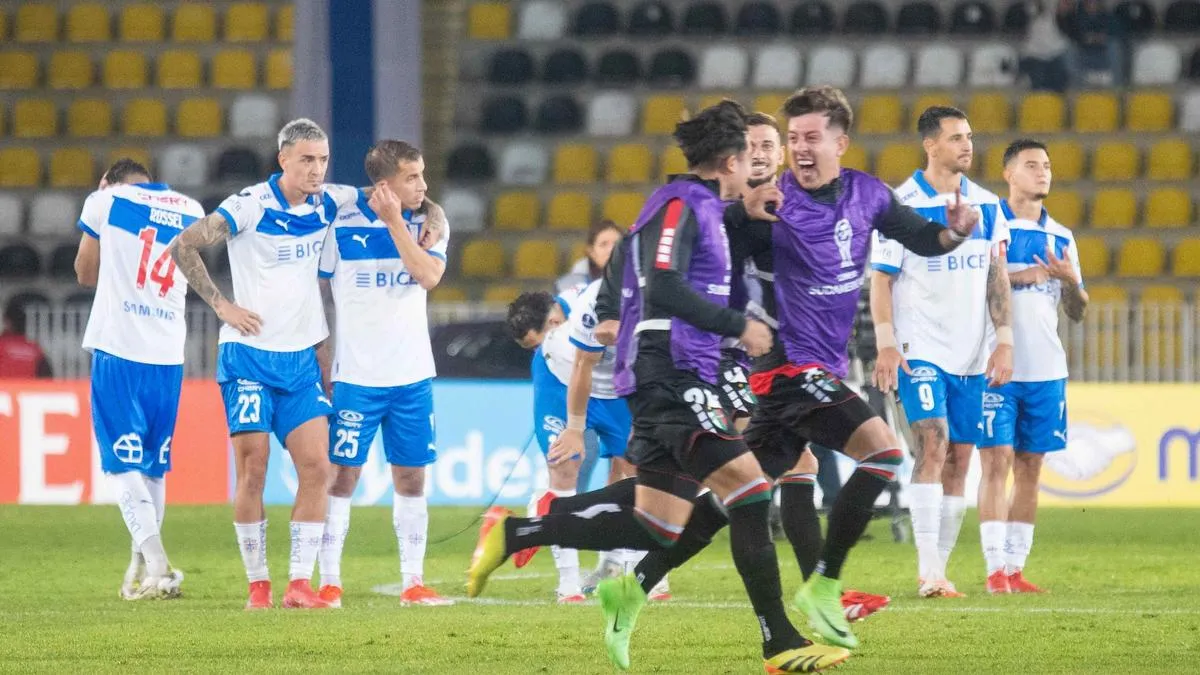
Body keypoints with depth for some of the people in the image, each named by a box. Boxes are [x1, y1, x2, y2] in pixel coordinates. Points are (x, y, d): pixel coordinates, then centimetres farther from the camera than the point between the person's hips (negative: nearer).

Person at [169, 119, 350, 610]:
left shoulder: (327, 205, 3)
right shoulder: (249, 206, -12)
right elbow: (182, 247, -8)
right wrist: (221, 305, -9)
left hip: (302, 359, 5)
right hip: (249, 354, -5)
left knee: (316, 467, -5)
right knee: (253, 469, -5)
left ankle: (300, 583, -2)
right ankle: (257, 584, 4)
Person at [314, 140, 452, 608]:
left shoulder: (427, 221, 2)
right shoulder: (341, 223, -5)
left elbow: (429, 276, -15)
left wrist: (395, 220, -19)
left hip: (412, 376, 3)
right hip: (355, 376, -3)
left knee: (411, 478, 6)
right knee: (342, 476, -4)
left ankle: (413, 583, 12)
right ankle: (328, 583, 1)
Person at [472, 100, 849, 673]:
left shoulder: (703, 209, 21)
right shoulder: (680, 205, -9)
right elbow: (664, 290, -22)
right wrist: (739, 326, -17)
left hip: (682, 383, 10)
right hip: (672, 380, -10)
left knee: (656, 530, 8)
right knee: (749, 487, -16)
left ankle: (512, 536, 15)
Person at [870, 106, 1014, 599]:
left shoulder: (986, 205, 9)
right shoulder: (902, 206, -5)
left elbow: (997, 276, 11)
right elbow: (880, 278, -3)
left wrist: (1004, 341, 3)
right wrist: (886, 345, -12)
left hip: (971, 354, 5)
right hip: (921, 349, -5)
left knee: (959, 460, 5)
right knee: (932, 446, -18)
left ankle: (937, 570, 12)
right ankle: (928, 571, -22)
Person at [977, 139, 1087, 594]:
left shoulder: (1060, 238, 13)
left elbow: (1077, 312, 14)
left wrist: (1071, 282, -7)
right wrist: (1016, 277, -17)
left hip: (1046, 369, 5)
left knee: (1030, 466, 6)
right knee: (997, 461, -10)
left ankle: (1015, 567, 10)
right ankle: (995, 569, -9)